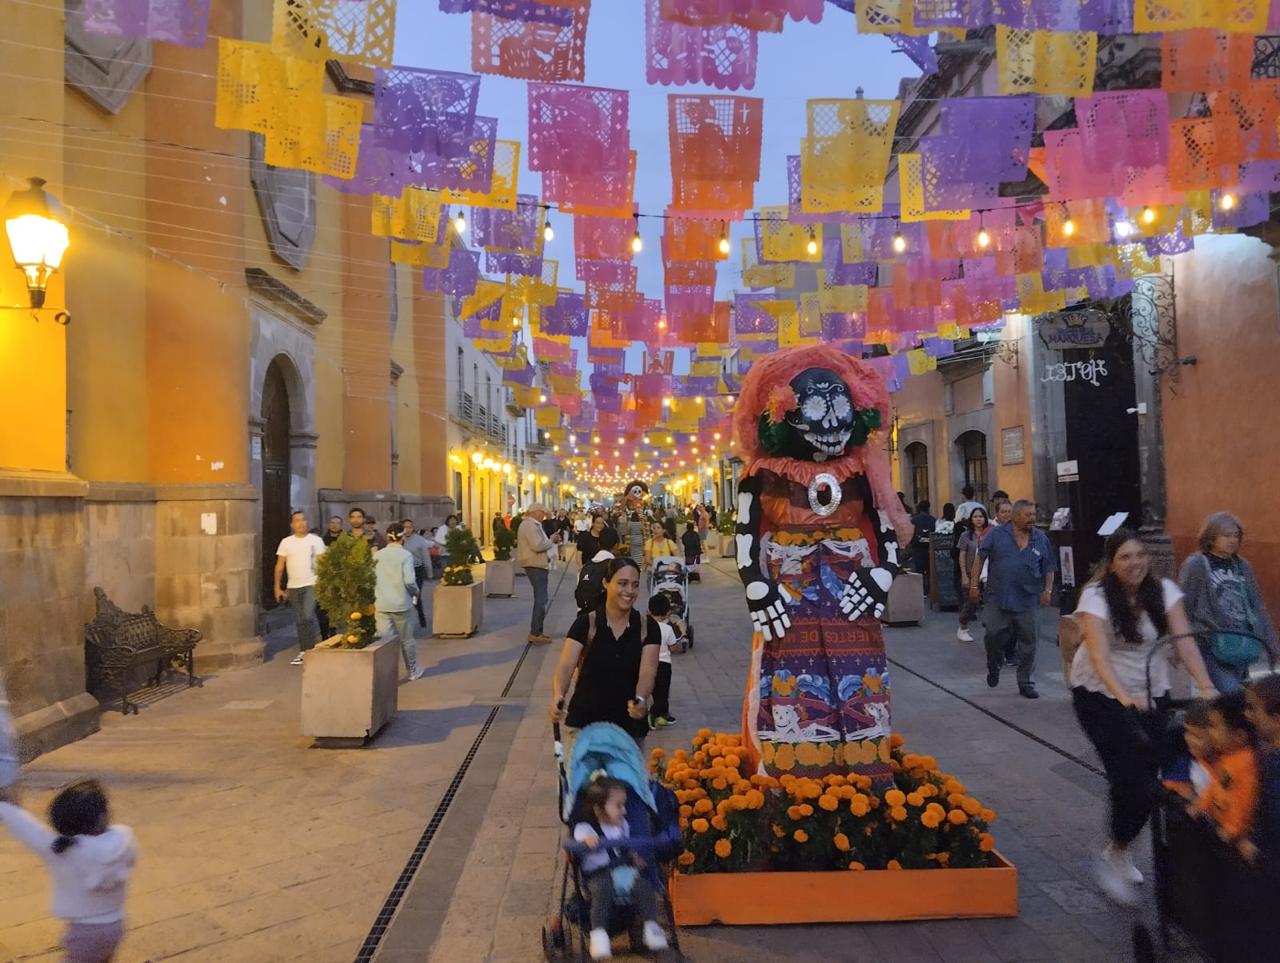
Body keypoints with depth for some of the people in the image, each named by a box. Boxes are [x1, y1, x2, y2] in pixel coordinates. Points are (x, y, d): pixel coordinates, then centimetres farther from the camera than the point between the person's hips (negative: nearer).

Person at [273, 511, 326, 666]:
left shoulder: (316, 540, -1)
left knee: (308, 616, -18)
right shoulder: (286, 542, 5)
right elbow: (279, 566, 6)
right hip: (293, 587, 3)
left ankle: (317, 646, 1)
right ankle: (304, 651, 18)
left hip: (312, 584, -3)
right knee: (299, 621, 8)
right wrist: (277, 587, 2)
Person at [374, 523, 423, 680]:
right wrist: (416, 592, 3)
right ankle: (413, 672, 29)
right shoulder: (405, 555, -10)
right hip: (401, 604, -2)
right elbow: (409, 581, -17)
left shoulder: (377, 555, 0)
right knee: (406, 639, 14)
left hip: (382, 604, 2)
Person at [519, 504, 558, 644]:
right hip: (535, 565, -11)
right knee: (541, 599, -10)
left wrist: (548, 541, 10)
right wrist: (551, 541, -10)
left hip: (537, 564, 11)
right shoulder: (530, 525, -16)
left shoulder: (532, 524, 18)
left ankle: (537, 631, 23)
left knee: (540, 598, 16)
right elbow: (537, 545, -25)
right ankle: (535, 633, -8)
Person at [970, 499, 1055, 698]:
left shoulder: (1041, 539, 6)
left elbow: (1049, 568, 12)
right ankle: (994, 667, 26)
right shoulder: (997, 535, -1)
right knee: (993, 635, -4)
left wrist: (1047, 589, -1)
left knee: (1028, 643, 6)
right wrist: (974, 584, -3)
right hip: (998, 598, -2)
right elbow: (980, 558, 2)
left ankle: (1025, 683, 19)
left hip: (1027, 600, 2)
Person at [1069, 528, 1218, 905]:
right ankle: (1115, 856, 5)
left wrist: (1205, 684, -29)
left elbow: (1183, 639, -14)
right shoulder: (1096, 596, -19)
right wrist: (1123, 695, -44)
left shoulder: (1163, 590, -5)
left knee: (1148, 774, 2)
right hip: (1101, 693, -4)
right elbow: (1098, 654, -29)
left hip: (1152, 693, 5)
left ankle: (1118, 849, 25)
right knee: (1129, 775, -15)